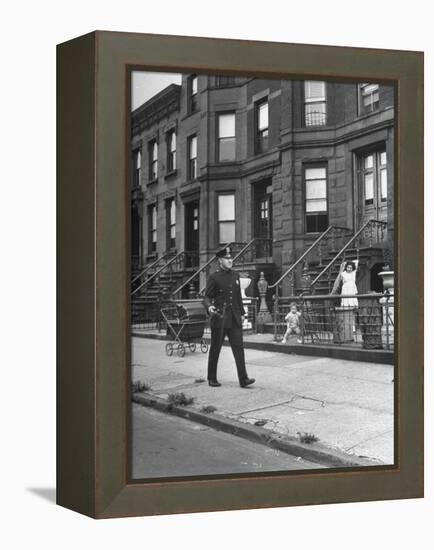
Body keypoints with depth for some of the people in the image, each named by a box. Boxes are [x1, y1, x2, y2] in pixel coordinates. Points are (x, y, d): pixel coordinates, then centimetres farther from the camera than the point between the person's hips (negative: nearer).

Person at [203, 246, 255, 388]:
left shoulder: (235, 275, 12)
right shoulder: (214, 277, -5)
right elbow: (207, 297, -5)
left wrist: (242, 313, 17)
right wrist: (209, 307, -25)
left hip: (234, 319, 4)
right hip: (219, 318, -4)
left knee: (238, 347, -4)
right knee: (215, 349, 6)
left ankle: (243, 379, -6)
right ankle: (212, 379, 18)